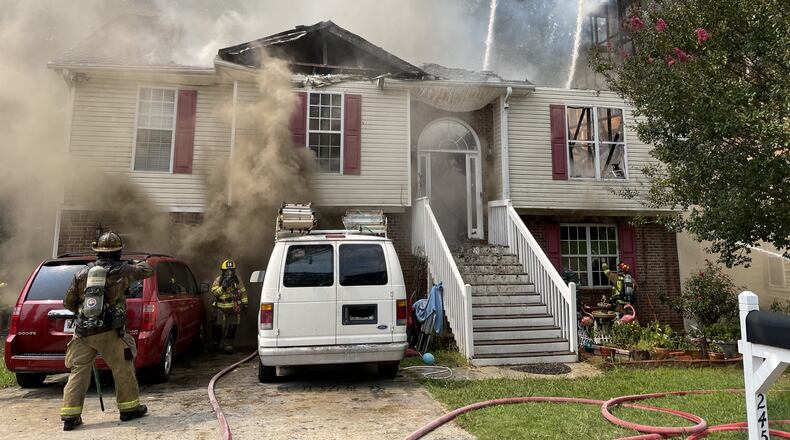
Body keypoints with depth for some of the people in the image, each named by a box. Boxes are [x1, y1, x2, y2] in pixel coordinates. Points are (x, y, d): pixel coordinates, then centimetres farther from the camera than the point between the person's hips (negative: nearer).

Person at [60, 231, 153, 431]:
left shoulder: (82, 272, 8)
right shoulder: (121, 270, -3)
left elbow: (68, 302, 13)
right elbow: (147, 270, 11)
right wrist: (137, 263, 32)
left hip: (83, 332, 4)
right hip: (109, 332, -3)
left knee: (78, 372, 10)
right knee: (123, 369, 9)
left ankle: (70, 416, 10)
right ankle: (129, 408, 18)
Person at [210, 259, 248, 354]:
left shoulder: (237, 280, 2)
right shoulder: (218, 280, -4)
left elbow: (243, 292, 9)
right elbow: (214, 291, -14)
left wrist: (245, 303, 7)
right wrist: (223, 287, -28)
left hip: (233, 308, 2)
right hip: (221, 308, -2)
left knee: (232, 328, 2)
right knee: (218, 327, 3)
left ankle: (228, 346, 14)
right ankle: (216, 342, 31)